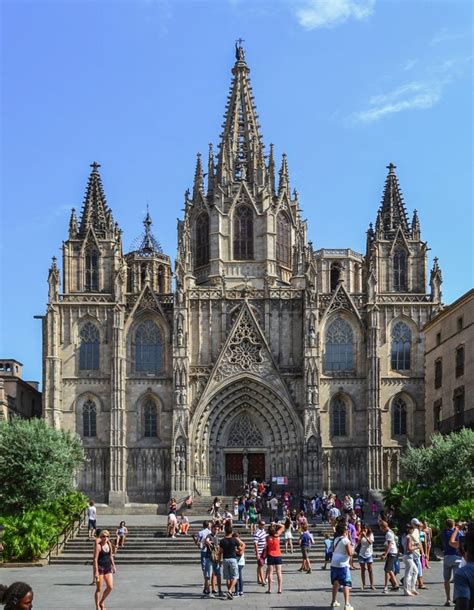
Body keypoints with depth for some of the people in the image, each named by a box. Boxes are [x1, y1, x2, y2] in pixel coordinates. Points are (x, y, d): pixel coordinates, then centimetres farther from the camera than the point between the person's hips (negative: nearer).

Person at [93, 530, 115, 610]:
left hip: (108, 567, 6)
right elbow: (95, 559, -16)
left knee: (110, 587, 1)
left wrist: (113, 566, 16)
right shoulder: (98, 546, -12)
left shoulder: (109, 544, 7)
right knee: (99, 589, 0)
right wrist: (96, 571, -20)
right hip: (100, 567, -6)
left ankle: (101, 602, 21)